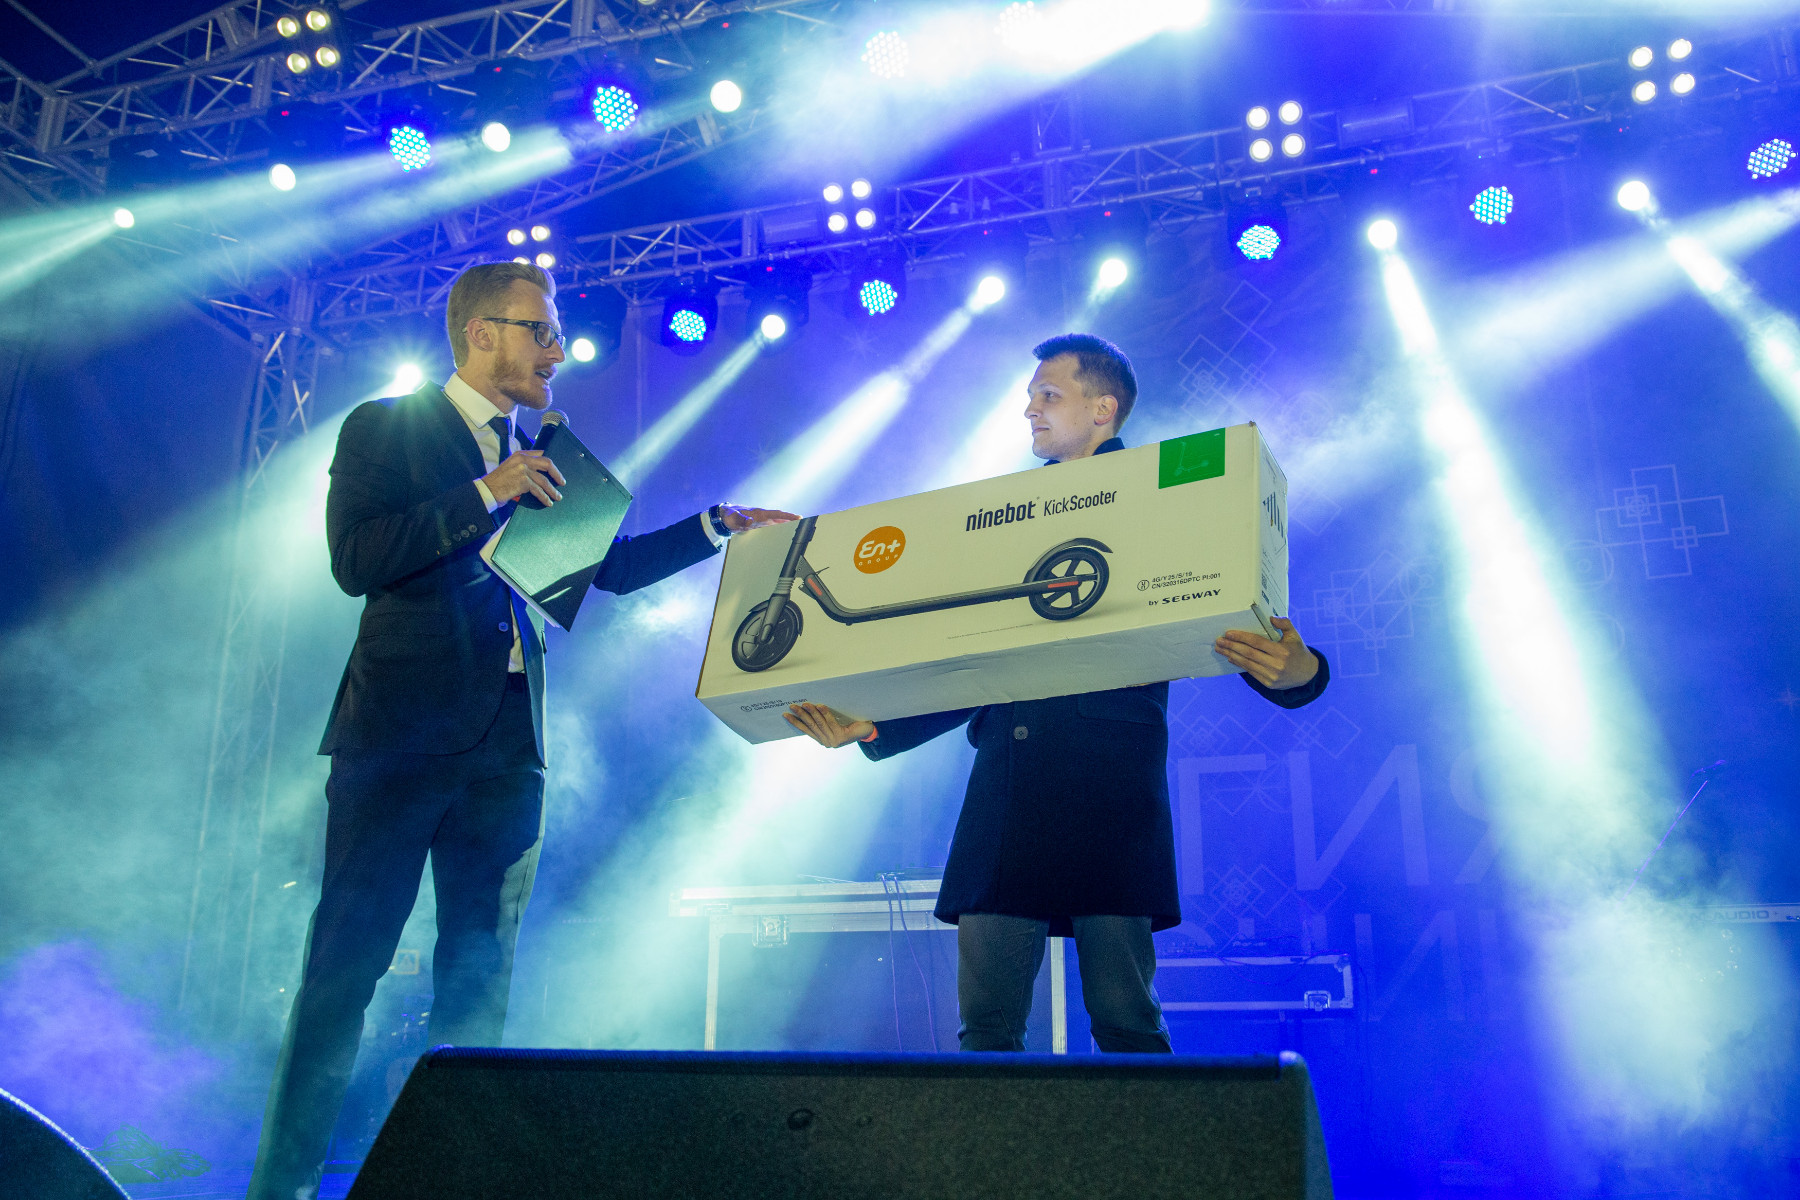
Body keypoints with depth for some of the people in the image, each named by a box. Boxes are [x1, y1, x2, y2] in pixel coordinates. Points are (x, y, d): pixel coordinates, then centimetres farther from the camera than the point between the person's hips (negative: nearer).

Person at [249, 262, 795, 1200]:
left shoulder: (535, 462, 19)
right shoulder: (385, 428, 2)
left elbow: (608, 567, 24)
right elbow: (356, 561, -12)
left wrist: (716, 527, 17)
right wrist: (485, 494, -14)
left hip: (505, 744, 6)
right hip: (402, 733, -5)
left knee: (479, 978, 7)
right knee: (345, 966, -3)